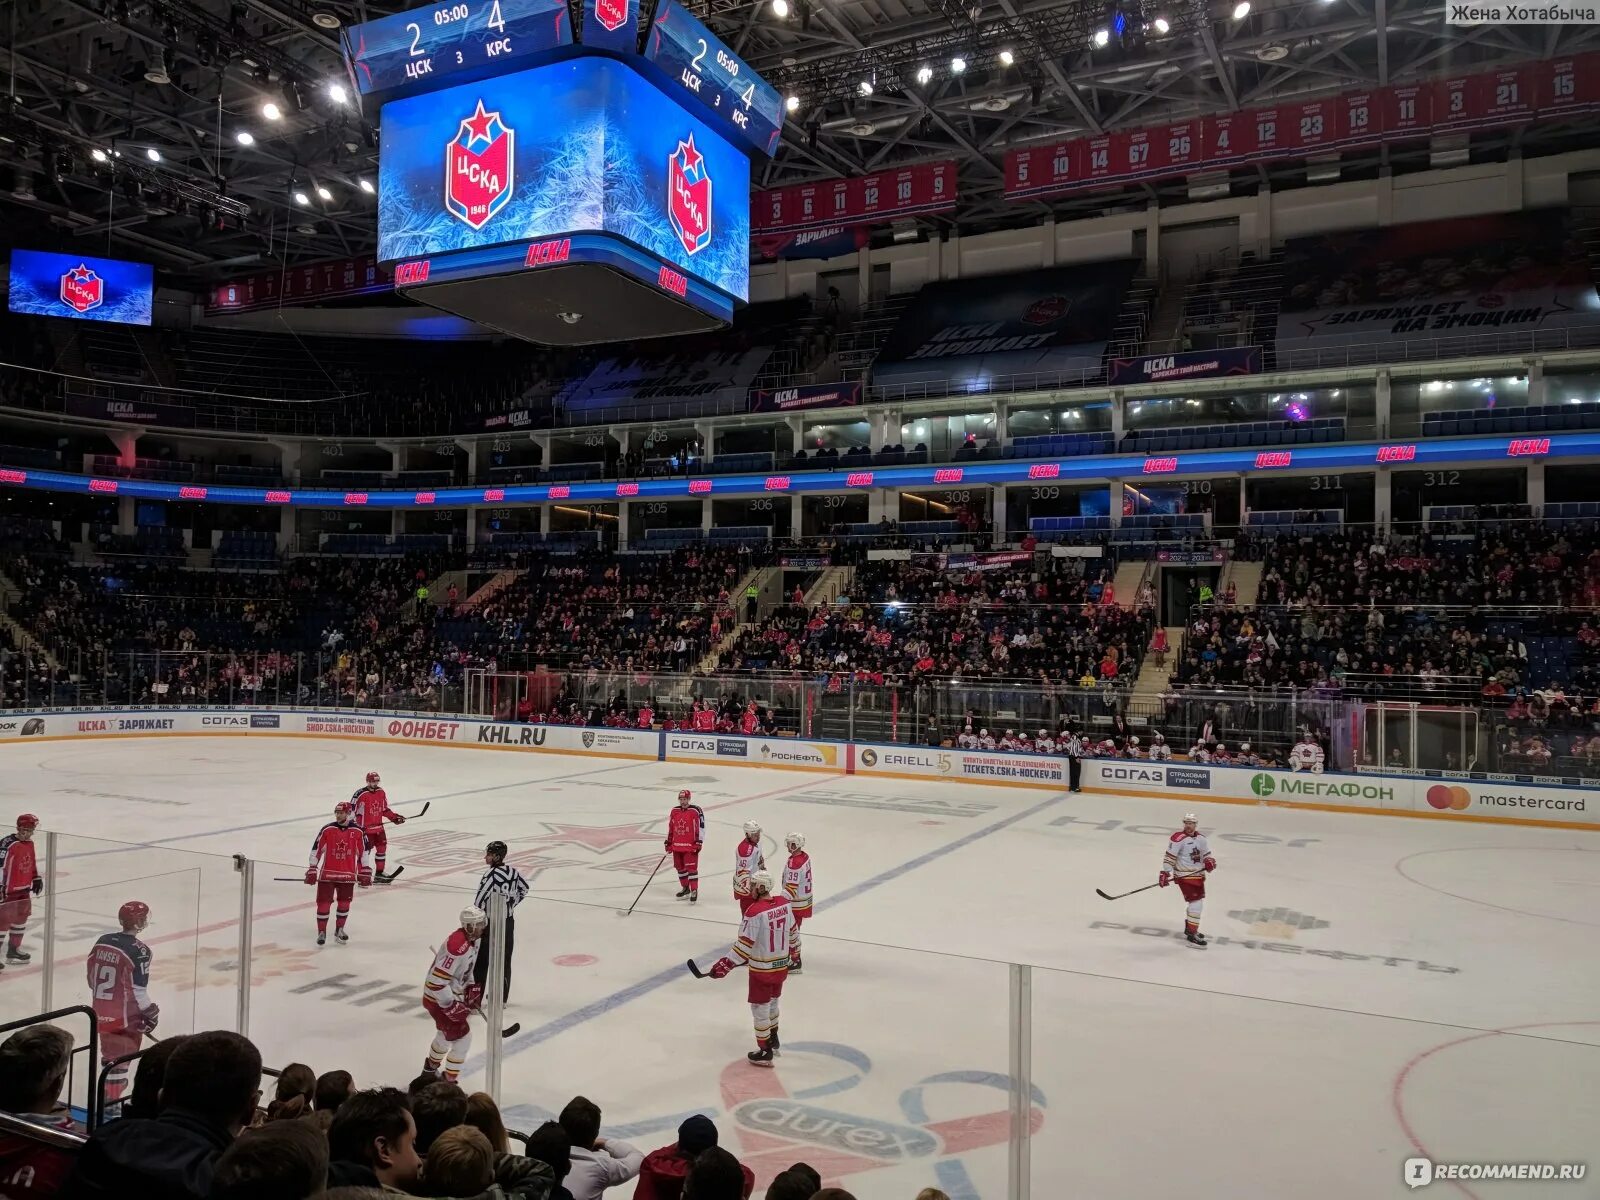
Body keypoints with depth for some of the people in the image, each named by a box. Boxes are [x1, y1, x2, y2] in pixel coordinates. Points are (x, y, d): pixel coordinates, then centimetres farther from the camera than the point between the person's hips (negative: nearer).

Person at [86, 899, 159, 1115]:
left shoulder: (102, 941, 1)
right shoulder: (138, 951, -21)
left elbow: (92, 977, 11)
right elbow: (138, 990, -18)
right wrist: (150, 1012, -5)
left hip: (101, 1010, 7)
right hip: (124, 1014, -7)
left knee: (110, 1050, 21)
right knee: (120, 1055, 4)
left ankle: (110, 1090, 34)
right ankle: (112, 1101, 8)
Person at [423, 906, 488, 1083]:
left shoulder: (471, 939, -2)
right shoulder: (457, 946, -33)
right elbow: (436, 982, -33)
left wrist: (471, 988, 7)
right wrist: (452, 1006, -29)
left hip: (451, 994, 10)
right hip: (438, 999, -10)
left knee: (446, 1033, 29)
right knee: (462, 1038, -8)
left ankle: (430, 1068, 52)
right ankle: (448, 1081, 5)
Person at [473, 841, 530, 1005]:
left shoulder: (491, 875, -21)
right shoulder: (513, 871, 0)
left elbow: (479, 901, -20)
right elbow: (524, 888, 17)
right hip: (509, 921, 7)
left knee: (482, 961, 2)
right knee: (505, 959, 14)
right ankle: (502, 998, 25)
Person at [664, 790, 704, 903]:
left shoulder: (696, 811, -10)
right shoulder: (674, 811, 8)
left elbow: (701, 827, -10)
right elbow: (670, 828, 17)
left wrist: (699, 842, -13)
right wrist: (668, 842, 16)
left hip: (690, 846, -6)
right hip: (677, 845, 6)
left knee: (691, 867, -8)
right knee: (680, 867, 14)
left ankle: (694, 891, -2)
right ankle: (685, 888, 31)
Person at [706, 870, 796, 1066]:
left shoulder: (755, 912, -25)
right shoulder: (784, 903, -4)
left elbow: (744, 944, -25)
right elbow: (792, 930, 9)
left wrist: (726, 965, -19)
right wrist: (791, 948, 28)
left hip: (762, 969, -7)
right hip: (782, 965, 7)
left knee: (760, 1008, 7)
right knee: (772, 1002, 26)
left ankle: (765, 1052, 15)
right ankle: (773, 1040, 41)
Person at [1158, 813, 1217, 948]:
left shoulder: (1201, 838, 5)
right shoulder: (1178, 839, -17)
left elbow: (1206, 853, 17)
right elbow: (1169, 857, -16)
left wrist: (1209, 861, -5)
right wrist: (1165, 873, -20)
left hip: (1198, 874, 8)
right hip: (1185, 876, -8)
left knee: (1199, 901, 19)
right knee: (1196, 903, -14)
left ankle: (1189, 928, 37)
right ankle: (1192, 935, -9)